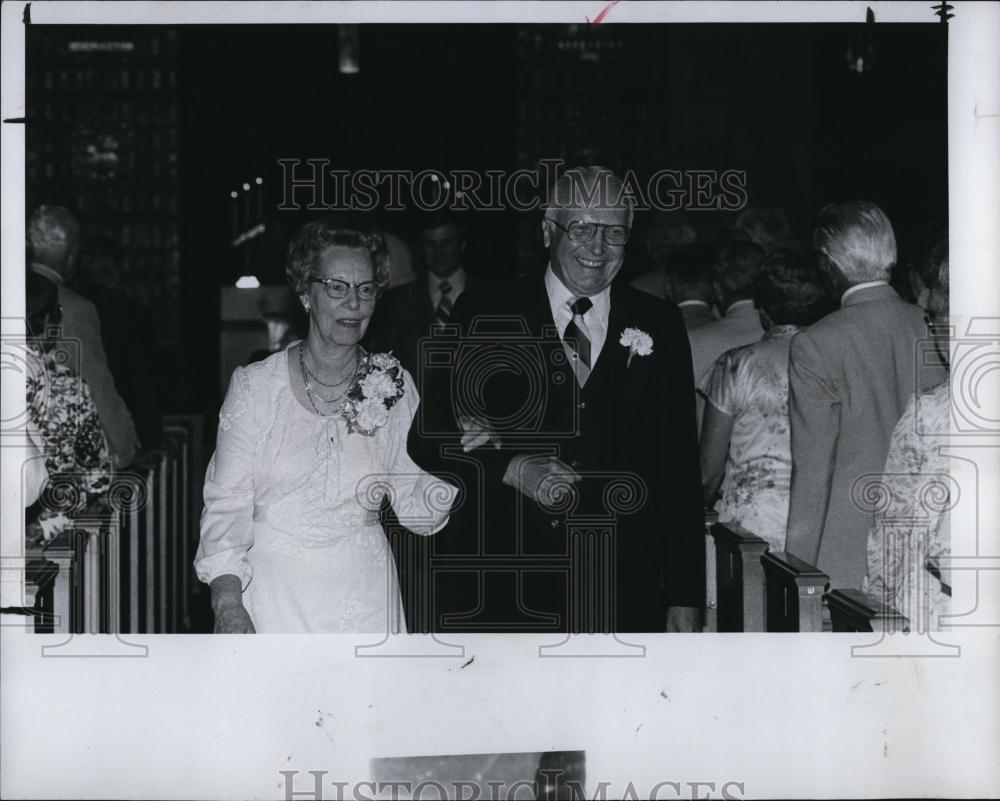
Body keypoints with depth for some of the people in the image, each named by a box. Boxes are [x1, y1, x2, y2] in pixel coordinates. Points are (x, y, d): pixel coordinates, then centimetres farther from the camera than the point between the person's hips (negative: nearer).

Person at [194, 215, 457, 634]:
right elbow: (227, 505, -5)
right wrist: (228, 604, -17)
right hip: (275, 595, -2)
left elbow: (418, 513, 3)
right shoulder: (254, 386, -4)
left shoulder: (394, 386, 2)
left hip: (362, 597, 2)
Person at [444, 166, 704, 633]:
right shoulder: (484, 318, 3)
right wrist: (512, 468, -16)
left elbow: (679, 469, 7)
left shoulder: (659, 327, 8)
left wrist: (685, 598, 3)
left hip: (625, 597, 1)